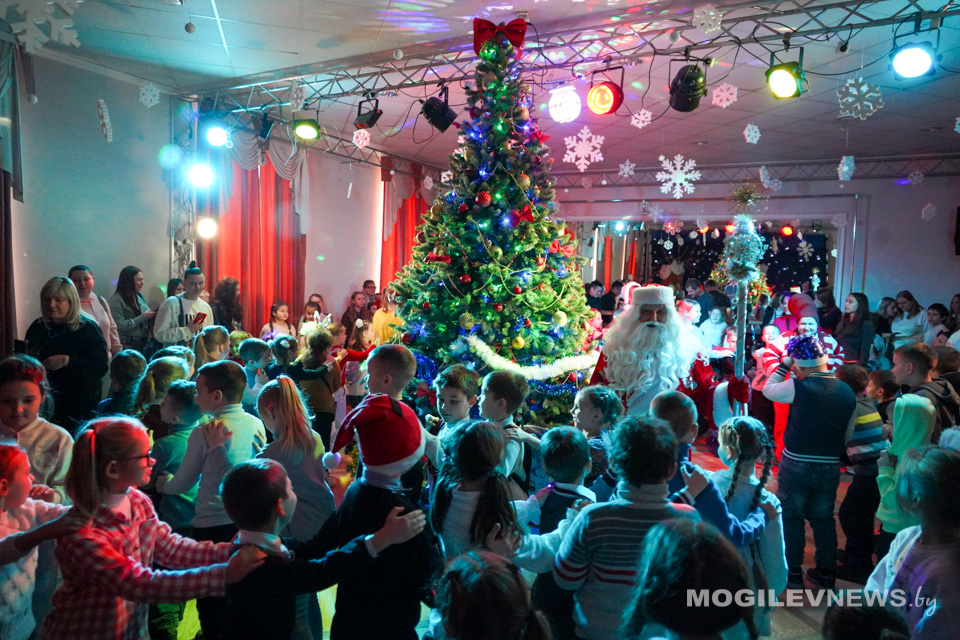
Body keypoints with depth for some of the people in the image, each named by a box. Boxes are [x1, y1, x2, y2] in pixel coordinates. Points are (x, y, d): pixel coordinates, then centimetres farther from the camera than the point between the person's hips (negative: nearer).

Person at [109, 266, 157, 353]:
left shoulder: (140, 296, 11)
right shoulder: (117, 299, -9)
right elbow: (120, 325, -18)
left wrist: (153, 315, -2)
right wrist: (143, 317, -17)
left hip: (145, 342, 6)